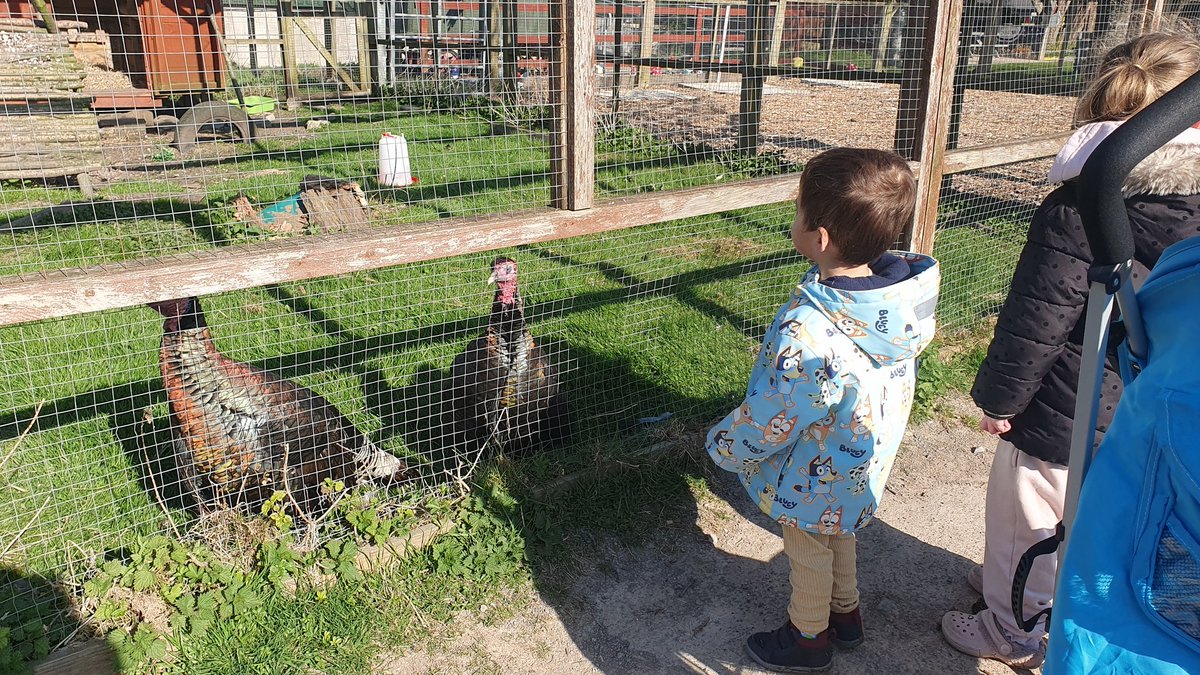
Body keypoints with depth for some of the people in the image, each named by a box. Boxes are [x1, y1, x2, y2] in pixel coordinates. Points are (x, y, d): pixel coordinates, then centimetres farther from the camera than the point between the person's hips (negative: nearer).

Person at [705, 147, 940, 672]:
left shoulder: (805, 332, -40)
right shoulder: (905, 297, -17)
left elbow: (767, 423, -28)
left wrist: (722, 445, -8)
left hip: (815, 479, -7)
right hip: (865, 465, 7)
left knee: (809, 555, 20)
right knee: (839, 537, 31)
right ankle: (845, 613, 55)